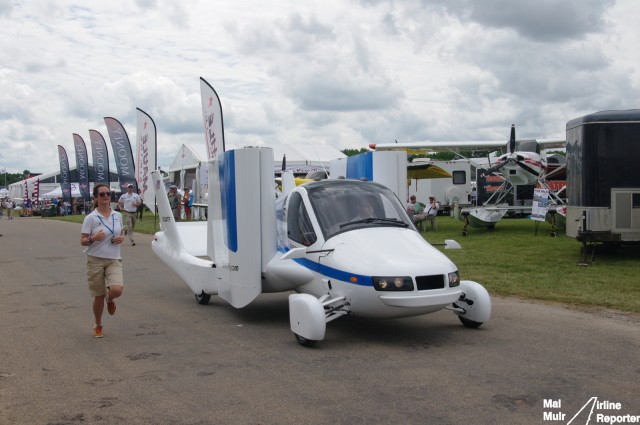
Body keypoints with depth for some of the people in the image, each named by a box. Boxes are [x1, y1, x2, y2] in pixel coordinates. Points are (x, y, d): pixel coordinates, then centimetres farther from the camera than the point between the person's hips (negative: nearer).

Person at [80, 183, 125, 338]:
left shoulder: (118, 216, 3)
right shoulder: (90, 218, -9)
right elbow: (82, 241, -6)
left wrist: (121, 238, -5)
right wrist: (93, 238, -26)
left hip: (114, 260, 2)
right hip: (95, 260, -2)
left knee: (117, 289, -21)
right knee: (98, 296, 6)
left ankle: (109, 299, 18)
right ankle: (98, 326, 30)